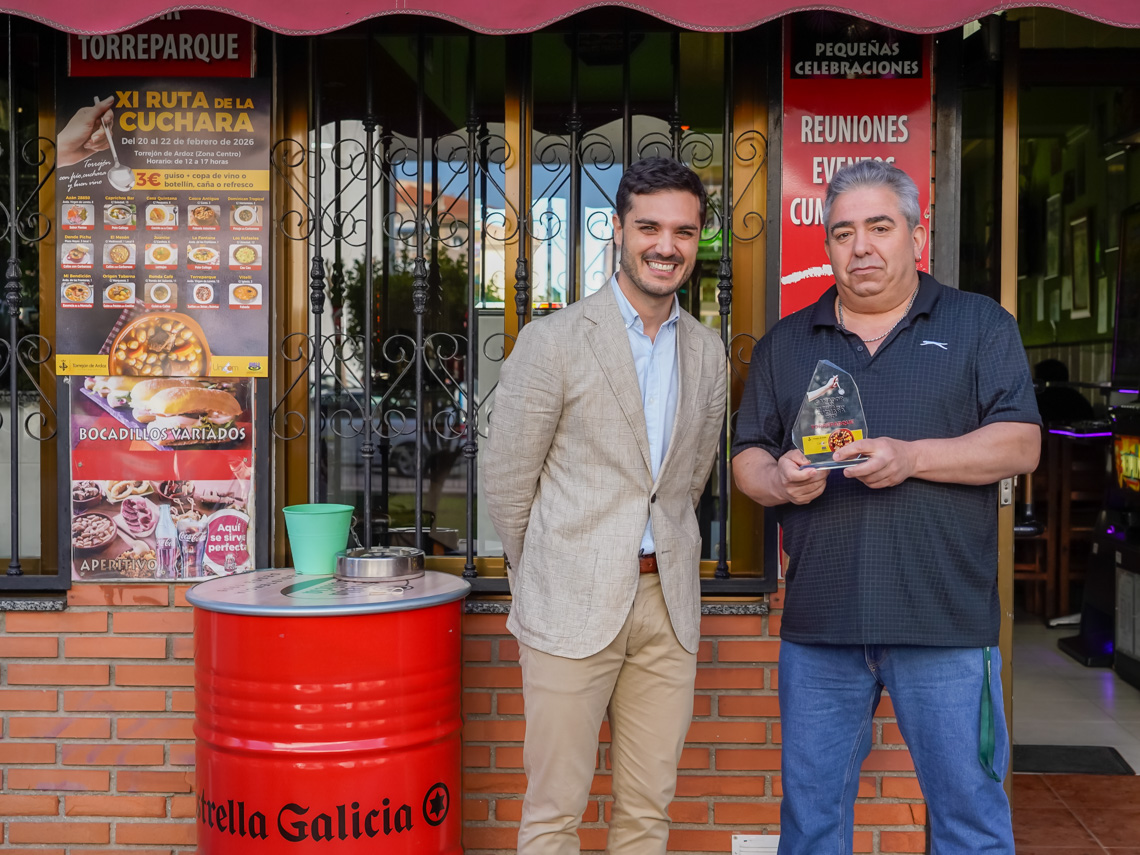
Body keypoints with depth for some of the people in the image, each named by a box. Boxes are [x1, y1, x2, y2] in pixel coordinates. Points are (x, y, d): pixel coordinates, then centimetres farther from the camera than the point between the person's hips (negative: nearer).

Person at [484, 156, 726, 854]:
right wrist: (542, 588, 7)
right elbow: (508, 481, -2)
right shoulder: (555, 339, -7)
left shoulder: (707, 351, 9)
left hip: (669, 605, 5)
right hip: (573, 608, -4)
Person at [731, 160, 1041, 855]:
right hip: (818, 621, 3)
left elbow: (1020, 444, -3)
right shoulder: (786, 343, 14)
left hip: (945, 621, -2)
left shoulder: (980, 324, 7)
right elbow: (747, 458, 13)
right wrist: (778, 480, -10)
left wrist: (911, 456, -17)